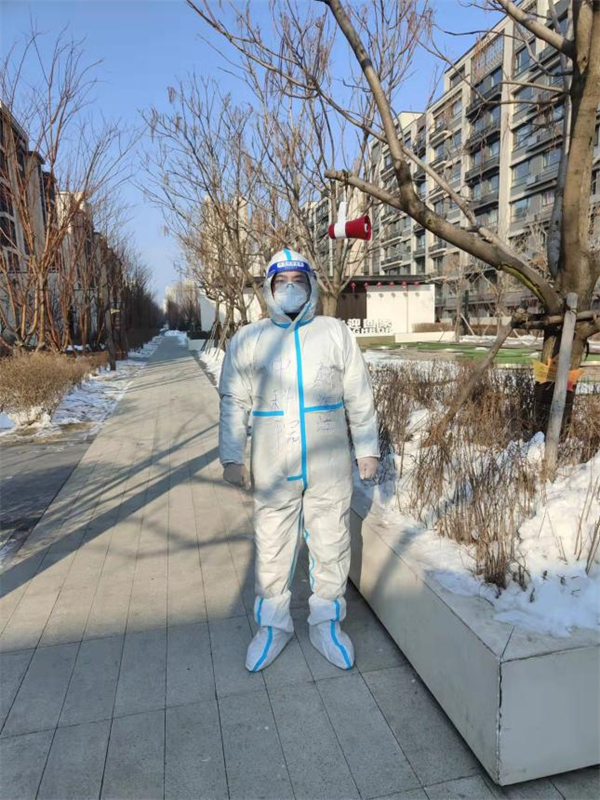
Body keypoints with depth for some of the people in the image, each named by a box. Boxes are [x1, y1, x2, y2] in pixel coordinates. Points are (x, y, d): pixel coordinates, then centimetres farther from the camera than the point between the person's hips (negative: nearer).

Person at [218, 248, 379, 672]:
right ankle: (274, 624, 32)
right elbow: (234, 404, 5)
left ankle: (327, 622, 32)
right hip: (272, 469, 0)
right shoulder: (247, 340, 3)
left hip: (329, 466, 1)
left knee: (331, 546, 11)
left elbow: (360, 398, 6)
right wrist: (232, 457, 2)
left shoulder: (336, 333, 3)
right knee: (273, 548, 11)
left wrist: (367, 448, 4)